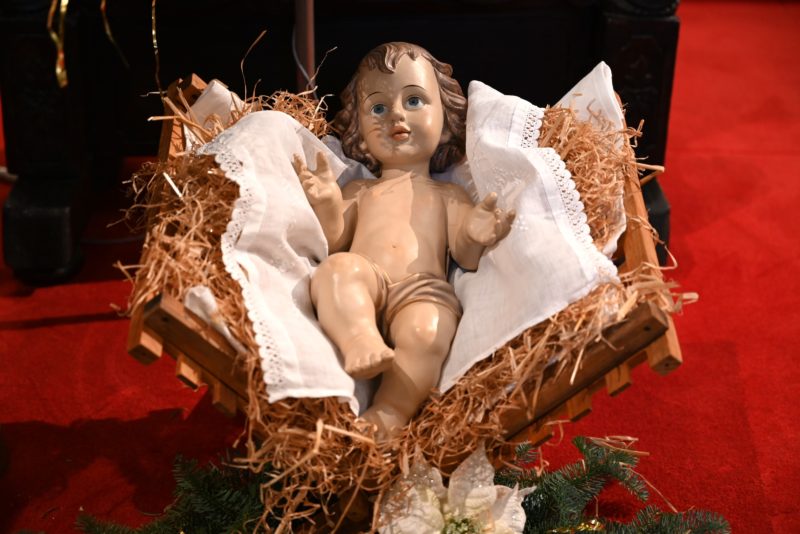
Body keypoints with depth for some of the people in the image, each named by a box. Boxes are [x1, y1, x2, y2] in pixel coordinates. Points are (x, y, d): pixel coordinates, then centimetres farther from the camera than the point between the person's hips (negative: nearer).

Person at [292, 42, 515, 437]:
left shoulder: (449, 195, 28)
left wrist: (475, 238, -9)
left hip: (423, 291, -1)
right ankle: (360, 339, -53)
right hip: (359, 294, 1)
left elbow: (465, 258, 14)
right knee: (338, 268, -33)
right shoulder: (359, 191, 32)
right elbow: (333, 245, 18)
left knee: (428, 331, -36)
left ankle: (389, 416, -37)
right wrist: (328, 209, -1)